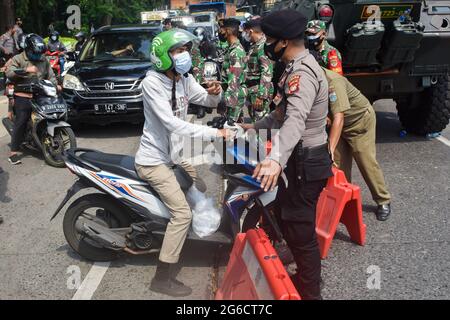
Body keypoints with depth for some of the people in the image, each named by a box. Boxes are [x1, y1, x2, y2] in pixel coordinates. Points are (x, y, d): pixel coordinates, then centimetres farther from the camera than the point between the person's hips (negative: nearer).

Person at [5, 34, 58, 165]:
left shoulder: (44, 60, 16)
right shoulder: (18, 59, 1)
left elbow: (50, 75, 19)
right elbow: (9, 73, -12)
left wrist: (55, 85, 0)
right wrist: (26, 70, -23)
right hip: (23, 96, -5)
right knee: (21, 121, -14)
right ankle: (13, 152, -12)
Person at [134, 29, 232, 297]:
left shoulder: (185, 79, 1)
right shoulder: (152, 83, -22)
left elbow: (209, 100, 11)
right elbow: (172, 124, -31)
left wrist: (215, 92, -14)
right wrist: (214, 133, -34)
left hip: (176, 153, 9)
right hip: (154, 159, -9)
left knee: (204, 187, 24)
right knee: (183, 213, -15)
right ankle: (163, 279, -5)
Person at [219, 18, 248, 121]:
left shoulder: (236, 52, -20)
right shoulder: (232, 48, 11)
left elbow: (234, 81, -25)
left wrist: (227, 100, -26)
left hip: (234, 95, -10)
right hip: (235, 94, 10)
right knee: (236, 122, 16)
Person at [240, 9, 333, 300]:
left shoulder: (303, 72, -22)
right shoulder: (297, 67, 13)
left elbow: (295, 121, -41)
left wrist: (275, 159, -55)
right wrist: (256, 126, 33)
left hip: (305, 163, -11)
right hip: (300, 159, 11)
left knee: (301, 232, -1)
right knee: (289, 222, 22)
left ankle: (309, 293, 16)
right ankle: (306, 277, 39)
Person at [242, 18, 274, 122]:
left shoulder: (263, 45, -16)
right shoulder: (255, 45, 14)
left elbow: (267, 71, -24)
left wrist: (261, 95, -26)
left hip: (260, 90, -10)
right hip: (252, 90, 10)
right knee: (254, 118, 18)